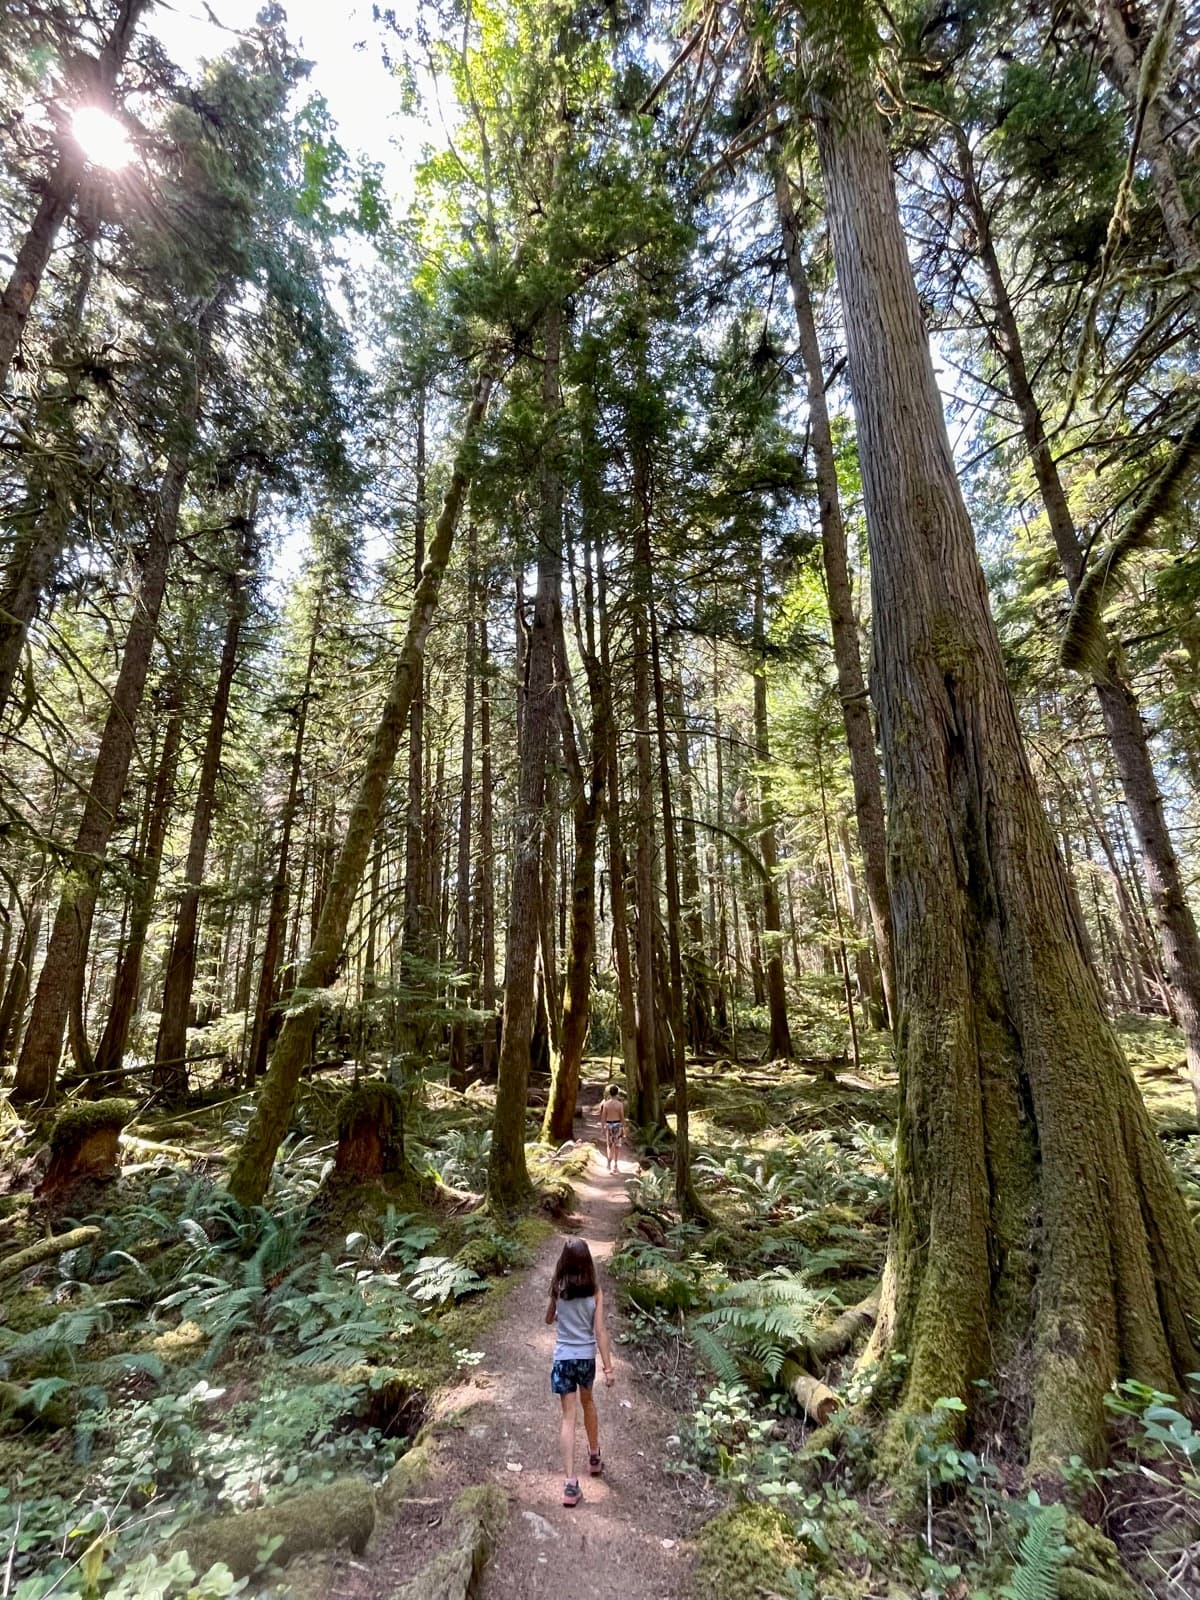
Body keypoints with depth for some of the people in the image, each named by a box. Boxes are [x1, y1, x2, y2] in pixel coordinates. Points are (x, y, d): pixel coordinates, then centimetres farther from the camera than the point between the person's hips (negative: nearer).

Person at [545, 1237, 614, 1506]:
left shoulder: (558, 1290, -12)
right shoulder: (595, 1292, -11)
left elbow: (549, 1319, 6)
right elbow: (600, 1332, -11)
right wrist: (608, 1367, -5)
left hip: (563, 1358, -2)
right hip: (587, 1357, 2)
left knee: (569, 1417, 3)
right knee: (588, 1403, 28)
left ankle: (570, 1482, -5)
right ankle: (594, 1457, 44)